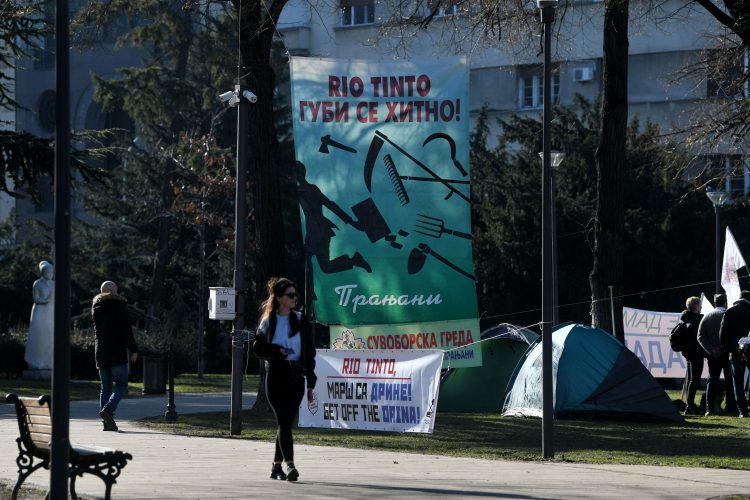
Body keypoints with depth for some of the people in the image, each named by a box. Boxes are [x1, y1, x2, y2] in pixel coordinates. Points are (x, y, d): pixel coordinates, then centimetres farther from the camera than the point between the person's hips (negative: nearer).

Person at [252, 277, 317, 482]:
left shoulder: (301, 321, 7)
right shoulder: (269, 321, 4)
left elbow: (309, 352, 7)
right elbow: (258, 348, 5)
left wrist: (311, 383, 3)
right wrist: (277, 351, -14)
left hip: (296, 378, 2)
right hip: (276, 376, -2)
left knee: (286, 422, 6)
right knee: (284, 421, -13)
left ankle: (277, 466, 17)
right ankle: (290, 465, -24)